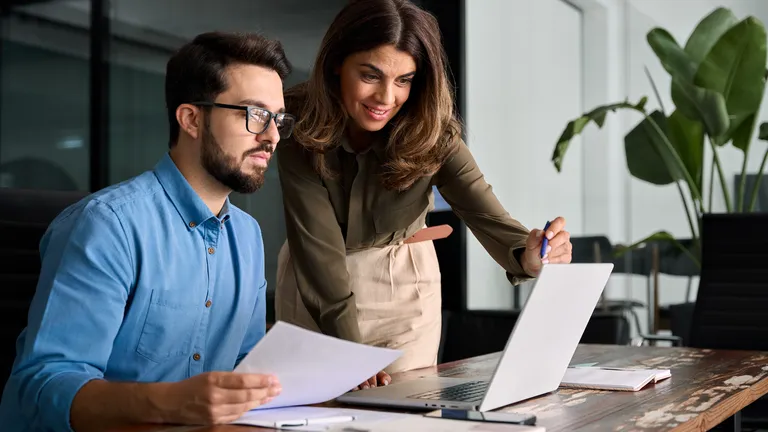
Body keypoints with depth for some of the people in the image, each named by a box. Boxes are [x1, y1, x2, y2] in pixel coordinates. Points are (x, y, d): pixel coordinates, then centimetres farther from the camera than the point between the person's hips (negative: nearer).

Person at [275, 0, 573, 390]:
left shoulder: (431, 133, -19)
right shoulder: (298, 128, -22)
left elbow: (488, 216, -28)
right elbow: (319, 249, -27)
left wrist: (529, 255, -51)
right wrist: (350, 350, -37)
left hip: (406, 285, 1)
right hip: (317, 291, -1)